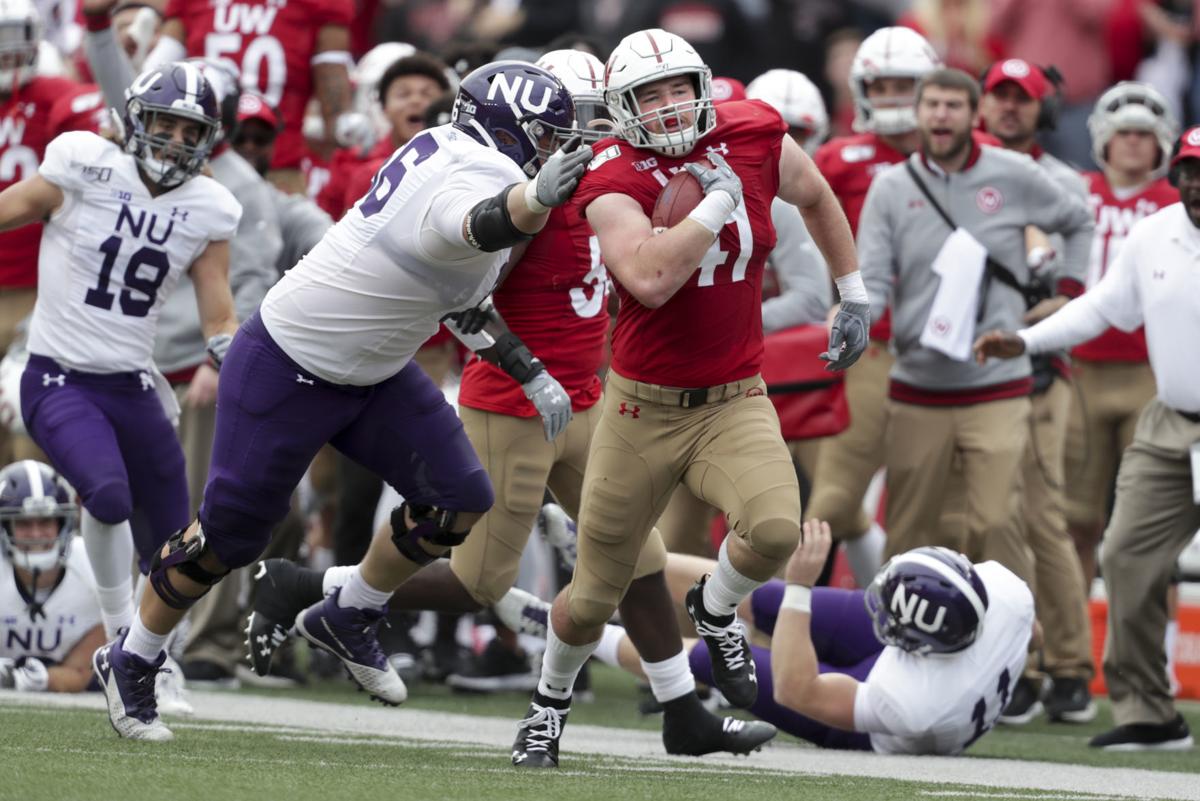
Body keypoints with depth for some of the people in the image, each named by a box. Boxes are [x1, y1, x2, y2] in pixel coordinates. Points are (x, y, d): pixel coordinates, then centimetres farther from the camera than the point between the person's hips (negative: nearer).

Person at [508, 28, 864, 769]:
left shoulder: (757, 138, -4)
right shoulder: (614, 181, -15)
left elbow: (817, 198, 18)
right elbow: (649, 279, -32)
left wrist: (854, 298, 21)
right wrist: (718, 201, -25)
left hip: (735, 403, 2)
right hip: (644, 408, -2)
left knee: (775, 529, -28)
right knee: (596, 596, 8)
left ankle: (717, 609, 7)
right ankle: (551, 701, 39)